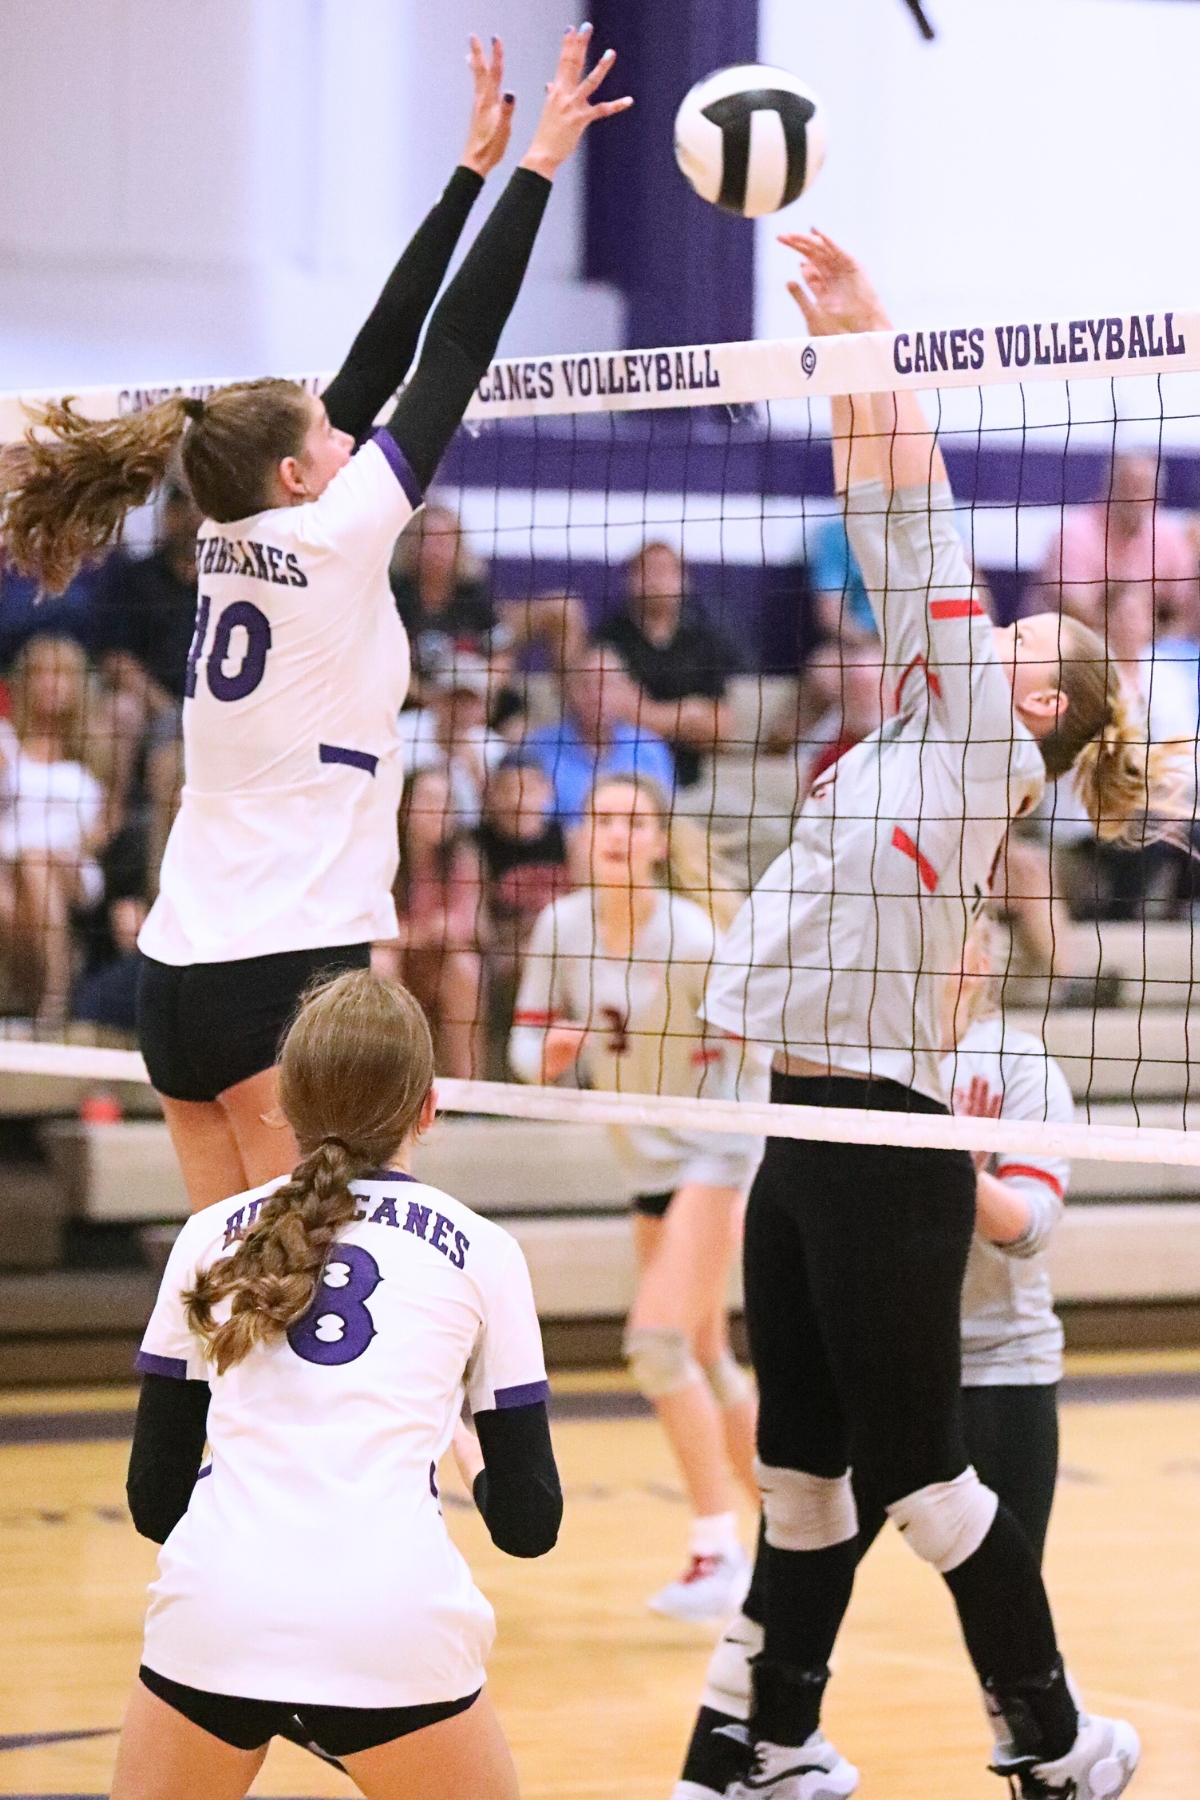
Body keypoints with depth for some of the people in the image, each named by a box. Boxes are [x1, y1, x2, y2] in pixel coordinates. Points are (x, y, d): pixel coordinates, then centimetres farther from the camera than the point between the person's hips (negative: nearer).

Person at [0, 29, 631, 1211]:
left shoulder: (233, 540, 10)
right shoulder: (332, 537, -9)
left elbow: (381, 354, 15)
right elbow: (453, 353, -6)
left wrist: (475, 167, 18)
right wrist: (532, 169, 0)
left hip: (178, 977, 8)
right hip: (287, 971, -8)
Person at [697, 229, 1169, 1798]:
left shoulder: (985, 745, -6)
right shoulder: (923, 741, 14)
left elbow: (919, 530, -10)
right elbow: (893, 541, 13)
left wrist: (870, 343, -9)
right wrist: (847, 360, 8)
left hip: (879, 1140, -8)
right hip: (805, 1135, 9)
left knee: (914, 1468, -2)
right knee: (801, 1461, 13)